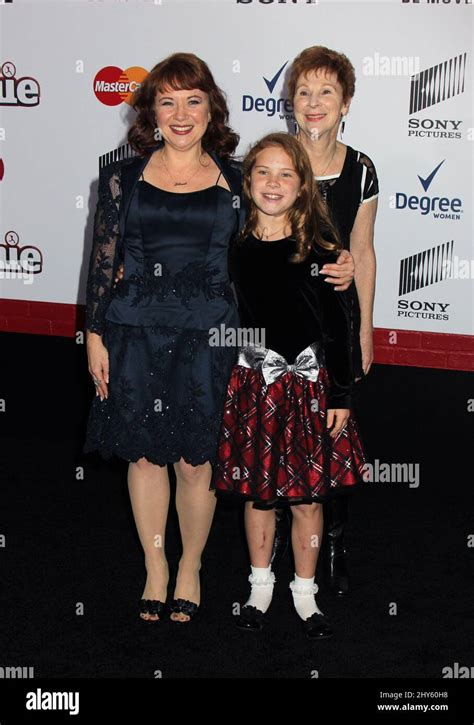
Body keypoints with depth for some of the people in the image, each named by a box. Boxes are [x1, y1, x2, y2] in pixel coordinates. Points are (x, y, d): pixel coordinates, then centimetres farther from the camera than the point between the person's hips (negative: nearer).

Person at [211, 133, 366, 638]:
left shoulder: (318, 249, -5)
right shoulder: (234, 246, 0)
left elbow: (338, 326, -3)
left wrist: (340, 395, -5)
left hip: (308, 385, -2)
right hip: (250, 384, 2)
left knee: (307, 497, 6)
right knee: (257, 492, 11)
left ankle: (305, 594, 24)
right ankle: (261, 586, 30)